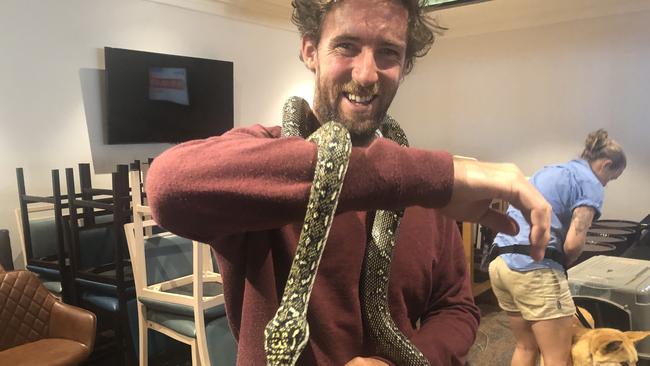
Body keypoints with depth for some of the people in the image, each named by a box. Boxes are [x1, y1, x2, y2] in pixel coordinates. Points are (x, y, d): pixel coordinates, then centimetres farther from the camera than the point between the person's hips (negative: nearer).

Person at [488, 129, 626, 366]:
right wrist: (562, 265, 9)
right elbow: (574, 243, -11)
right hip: (535, 269, -8)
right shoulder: (590, 183, 0)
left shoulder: (547, 171, 24)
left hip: (501, 263, 9)